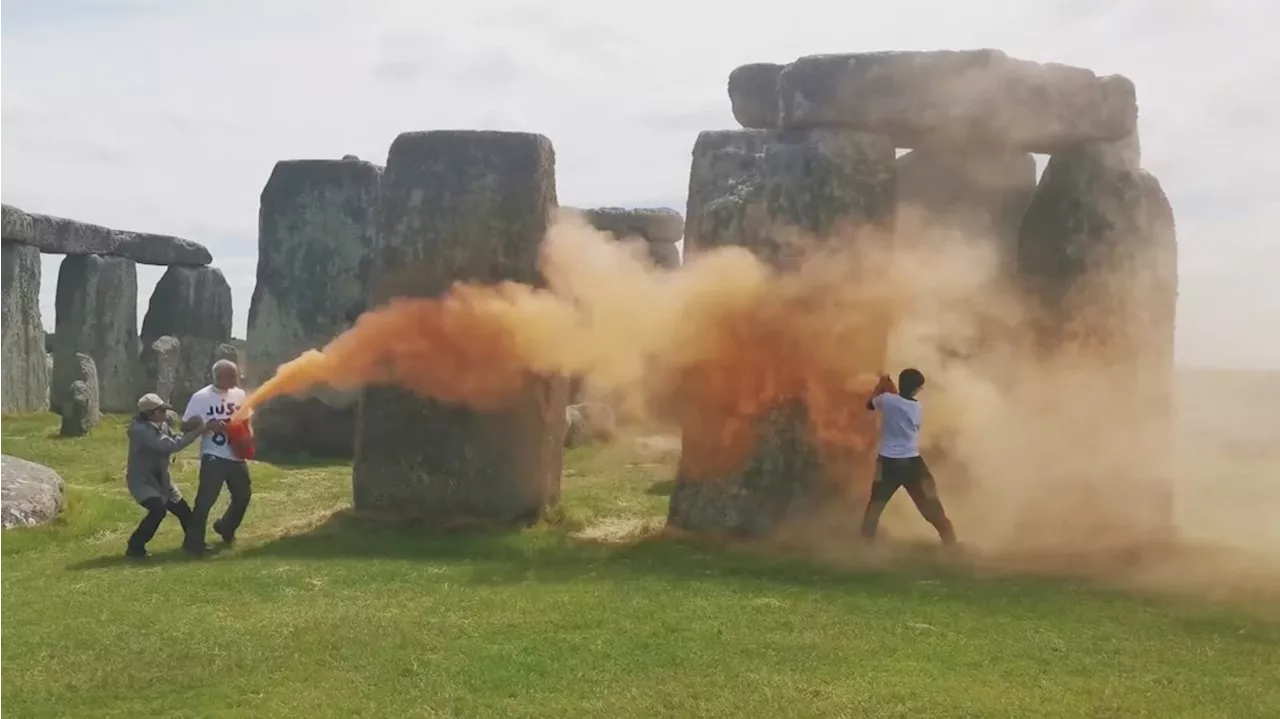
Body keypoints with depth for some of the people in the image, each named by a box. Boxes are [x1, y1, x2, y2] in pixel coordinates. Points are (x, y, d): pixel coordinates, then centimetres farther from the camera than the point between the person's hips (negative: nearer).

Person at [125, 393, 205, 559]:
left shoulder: (161, 425, 1)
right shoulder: (140, 430, -26)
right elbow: (169, 446, -32)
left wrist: (191, 430, -12)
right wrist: (195, 432, -30)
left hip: (161, 480, 9)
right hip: (142, 480, -9)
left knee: (183, 510, 13)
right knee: (158, 510, -28)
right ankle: (135, 547, -13)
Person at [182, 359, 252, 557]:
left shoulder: (239, 394, 5)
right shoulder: (201, 397, -11)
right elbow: (187, 426, -9)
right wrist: (208, 426, -25)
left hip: (237, 456, 6)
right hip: (214, 457, -6)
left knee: (243, 495, 16)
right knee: (206, 499, -9)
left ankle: (225, 528, 38)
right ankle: (194, 542, -2)